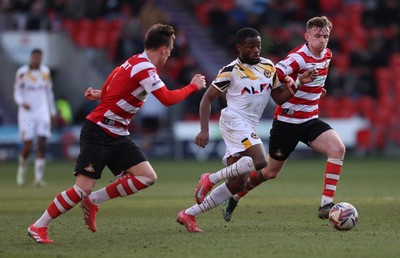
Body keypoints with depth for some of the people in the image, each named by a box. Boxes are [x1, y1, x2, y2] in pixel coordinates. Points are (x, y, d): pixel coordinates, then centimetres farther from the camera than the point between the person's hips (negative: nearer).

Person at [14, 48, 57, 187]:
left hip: (42, 112, 3)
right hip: (27, 113, -3)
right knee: (27, 147, -4)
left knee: (42, 144, -9)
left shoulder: (45, 71, 8)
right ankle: (22, 169, 25)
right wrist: (22, 103, -24)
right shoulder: (22, 72, -4)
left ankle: (38, 177, -7)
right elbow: (17, 92, -3)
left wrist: (52, 111, 19)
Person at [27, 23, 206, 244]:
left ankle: (92, 201, 6)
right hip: (98, 132, -10)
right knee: (84, 188, -14)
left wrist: (100, 95, 30)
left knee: (148, 177, -4)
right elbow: (168, 99, -21)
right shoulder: (144, 67, -18)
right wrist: (193, 86, -10)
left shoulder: (135, 62, 11)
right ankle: (38, 226, 1)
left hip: (117, 136, 10)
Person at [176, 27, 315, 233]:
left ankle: (189, 214, 8)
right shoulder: (231, 70, -5)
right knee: (259, 161, -29)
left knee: (237, 183, 2)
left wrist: (292, 87, -2)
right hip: (234, 121, -7)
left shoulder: (269, 67, 13)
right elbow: (208, 98, -2)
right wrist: (204, 130, -13)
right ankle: (211, 179, -16)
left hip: (249, 128, 7)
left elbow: (279, 98, 19)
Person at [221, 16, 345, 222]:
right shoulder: (298, 57, -20)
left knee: (338, 149, -20)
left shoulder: (327, 55, 5)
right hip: (287, 120, -6)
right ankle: (234, 197, 33)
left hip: (310, 120, 6)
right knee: (271, 172, 7)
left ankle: (326, 205, -20)